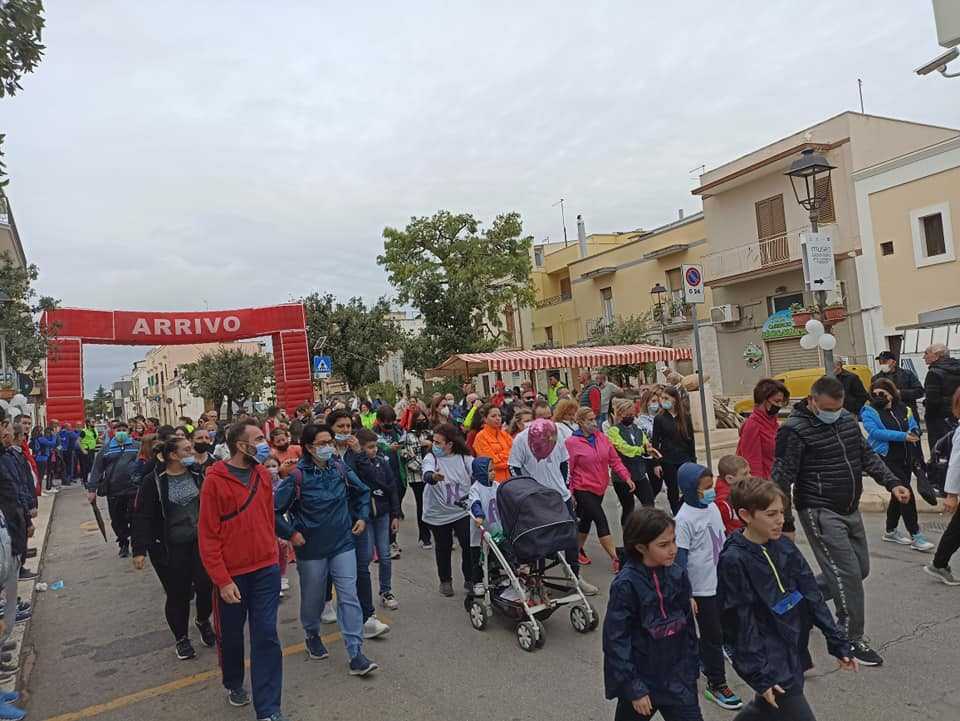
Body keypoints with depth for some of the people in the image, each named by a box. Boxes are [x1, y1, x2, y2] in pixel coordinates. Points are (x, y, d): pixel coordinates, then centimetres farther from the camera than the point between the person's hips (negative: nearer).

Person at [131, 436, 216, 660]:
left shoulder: (197, 475, 1)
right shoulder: (154, 482, -10)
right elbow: (142, 518, -11)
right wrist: (139, 550, -15)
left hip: (200, 543, 3)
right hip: (170, 549, -3)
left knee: (207, 585, -4)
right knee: (178, 595, 6)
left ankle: (203, 621, 28)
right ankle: (181, 638, 29)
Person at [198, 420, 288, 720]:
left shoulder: (263, 475, 0)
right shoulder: (215, 480, -14)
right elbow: (207, 535, -13)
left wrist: (272, 554, 12)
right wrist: (222, 580, -15)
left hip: (266, 571, 3)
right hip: (231, 576, -3)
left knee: (267, 636, 1)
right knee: (231, 635, 17)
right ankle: (234, 684, 44)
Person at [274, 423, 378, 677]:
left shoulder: (340, 468, -3)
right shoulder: (297, 476, -16)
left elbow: (362, 493, 14)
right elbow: (275, 510, -11)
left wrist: (362, 517, 5)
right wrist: (291, 534, -12)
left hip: (343, 544, 2)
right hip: (311, 548, -2)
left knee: (349, 596, -3)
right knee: (312, 597, 15)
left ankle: (356, 654, 1)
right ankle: (312, 635, 45)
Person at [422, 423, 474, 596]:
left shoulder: (466, 458, -5)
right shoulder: (431, 458, -10)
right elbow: (426, 473, -30)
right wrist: (433, 477, -52)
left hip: (463, 511, 0)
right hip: (438, 514, 0)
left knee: (469, 546, -1)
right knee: (443, 548, 13)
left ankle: (470, 579, 20)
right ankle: (445, 581, 32)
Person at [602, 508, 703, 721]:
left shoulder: (678, 576, -6)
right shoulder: (626, 584, -21)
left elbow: (688, 627, 5)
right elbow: (616, 639, -17)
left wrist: (691, 671, 7)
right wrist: (634, 688, -15)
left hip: (676, 679, 4)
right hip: (640, 679, -4)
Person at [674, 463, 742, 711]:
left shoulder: (713, 508, 1)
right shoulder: (684, 519, -21)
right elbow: (680, 559, -17)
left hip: (721, 583, 7)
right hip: (702, 588, -7)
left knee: (710, 633, 19)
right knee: (713, 635, 5)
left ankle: (702, 661, 42)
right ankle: (716, 683, 20)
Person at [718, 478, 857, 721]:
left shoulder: (784, 546, 0)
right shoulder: (733, 561, -19)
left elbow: (812, 596, 4)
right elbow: (741, 624, -16)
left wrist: (838, 643, 3)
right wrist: (760, 676, -15)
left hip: (794, 651, 6)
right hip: (769, 661, -6)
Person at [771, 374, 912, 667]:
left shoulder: (847, 418, 6)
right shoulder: (795, 430, -18)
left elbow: (867, 455, 17)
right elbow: (782, 479, -16)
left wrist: (892, 483, 3)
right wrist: (786, 525, -14)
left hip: (850, 510, 8)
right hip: (820, 512, -8)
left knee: (861, 569, 16)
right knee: (848, 574, -7)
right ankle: (852, 640, 9)